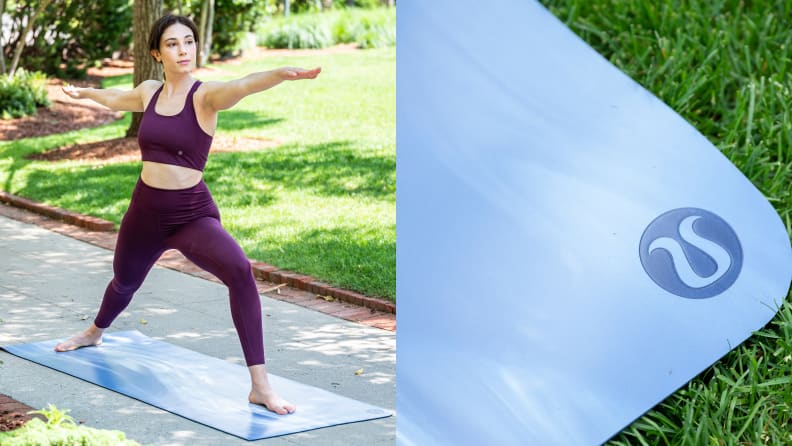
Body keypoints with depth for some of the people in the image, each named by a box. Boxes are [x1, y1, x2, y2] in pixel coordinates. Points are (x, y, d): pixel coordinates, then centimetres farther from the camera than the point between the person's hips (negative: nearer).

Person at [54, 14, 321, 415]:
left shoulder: (205, 95, -14)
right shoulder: (148, 92, 1)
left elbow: (242, 86, -37)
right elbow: (115, 98, 26)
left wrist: (281, 74, -59)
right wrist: (83, 92, 47)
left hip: (192, 213, -5)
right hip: (145, 210, 5)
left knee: (239, 270, -33)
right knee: (125, 281, 31)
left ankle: (260, 386, -32)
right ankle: (95, 332, 67)